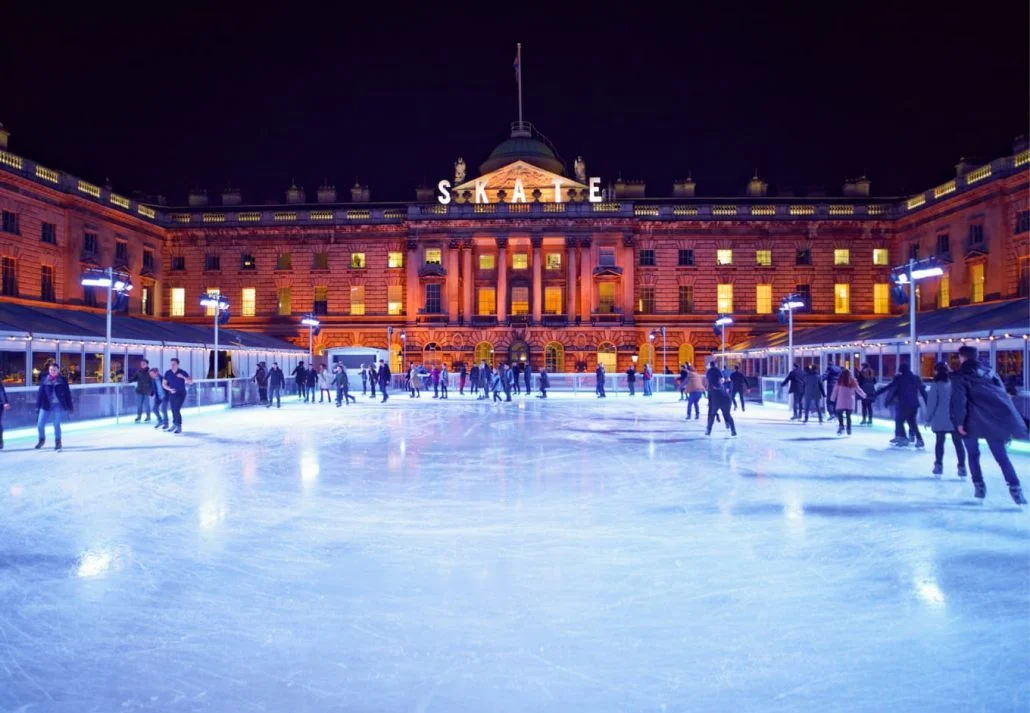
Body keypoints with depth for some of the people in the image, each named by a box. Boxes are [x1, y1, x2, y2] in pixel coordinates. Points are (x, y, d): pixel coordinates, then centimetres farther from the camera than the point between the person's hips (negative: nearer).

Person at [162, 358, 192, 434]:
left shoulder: (182, 372, -12)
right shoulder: (167, 373, -3)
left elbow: (191, 382, -15)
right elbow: (164, 384, 3)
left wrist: (183, 377, -31)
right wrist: (170, 389, -15)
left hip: (181, 394, -4)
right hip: (172, 394, 4)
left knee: (177, 410, -15)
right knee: (173, 410, 10)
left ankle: (179, 427, -7)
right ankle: (174, 425, 27)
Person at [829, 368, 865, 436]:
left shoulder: (839, 382, -1)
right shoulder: (853, 382, 7)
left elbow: (835, 391, 0)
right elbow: (858, 390, 19)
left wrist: (832, 399, 10)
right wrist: (864, 395, 36)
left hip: (841, 402, -3)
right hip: (850, 402, 3)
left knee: (839, 414, 4)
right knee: (848, 416, 11)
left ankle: (841, 426, -17)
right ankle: (849, 429, 7)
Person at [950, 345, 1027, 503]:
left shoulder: (959, 376, -1)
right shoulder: (989, 372, 16)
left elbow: (959, 399, -13)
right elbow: (1003, 394, 15)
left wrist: (959, 422, -13)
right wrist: (1011, 418, 16)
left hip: (973, 420, -4)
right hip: (996, 419, 4)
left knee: (973, 454, 13)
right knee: (1002, 456, 8)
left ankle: (979, 486, 10)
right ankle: (1015, 489, -2)